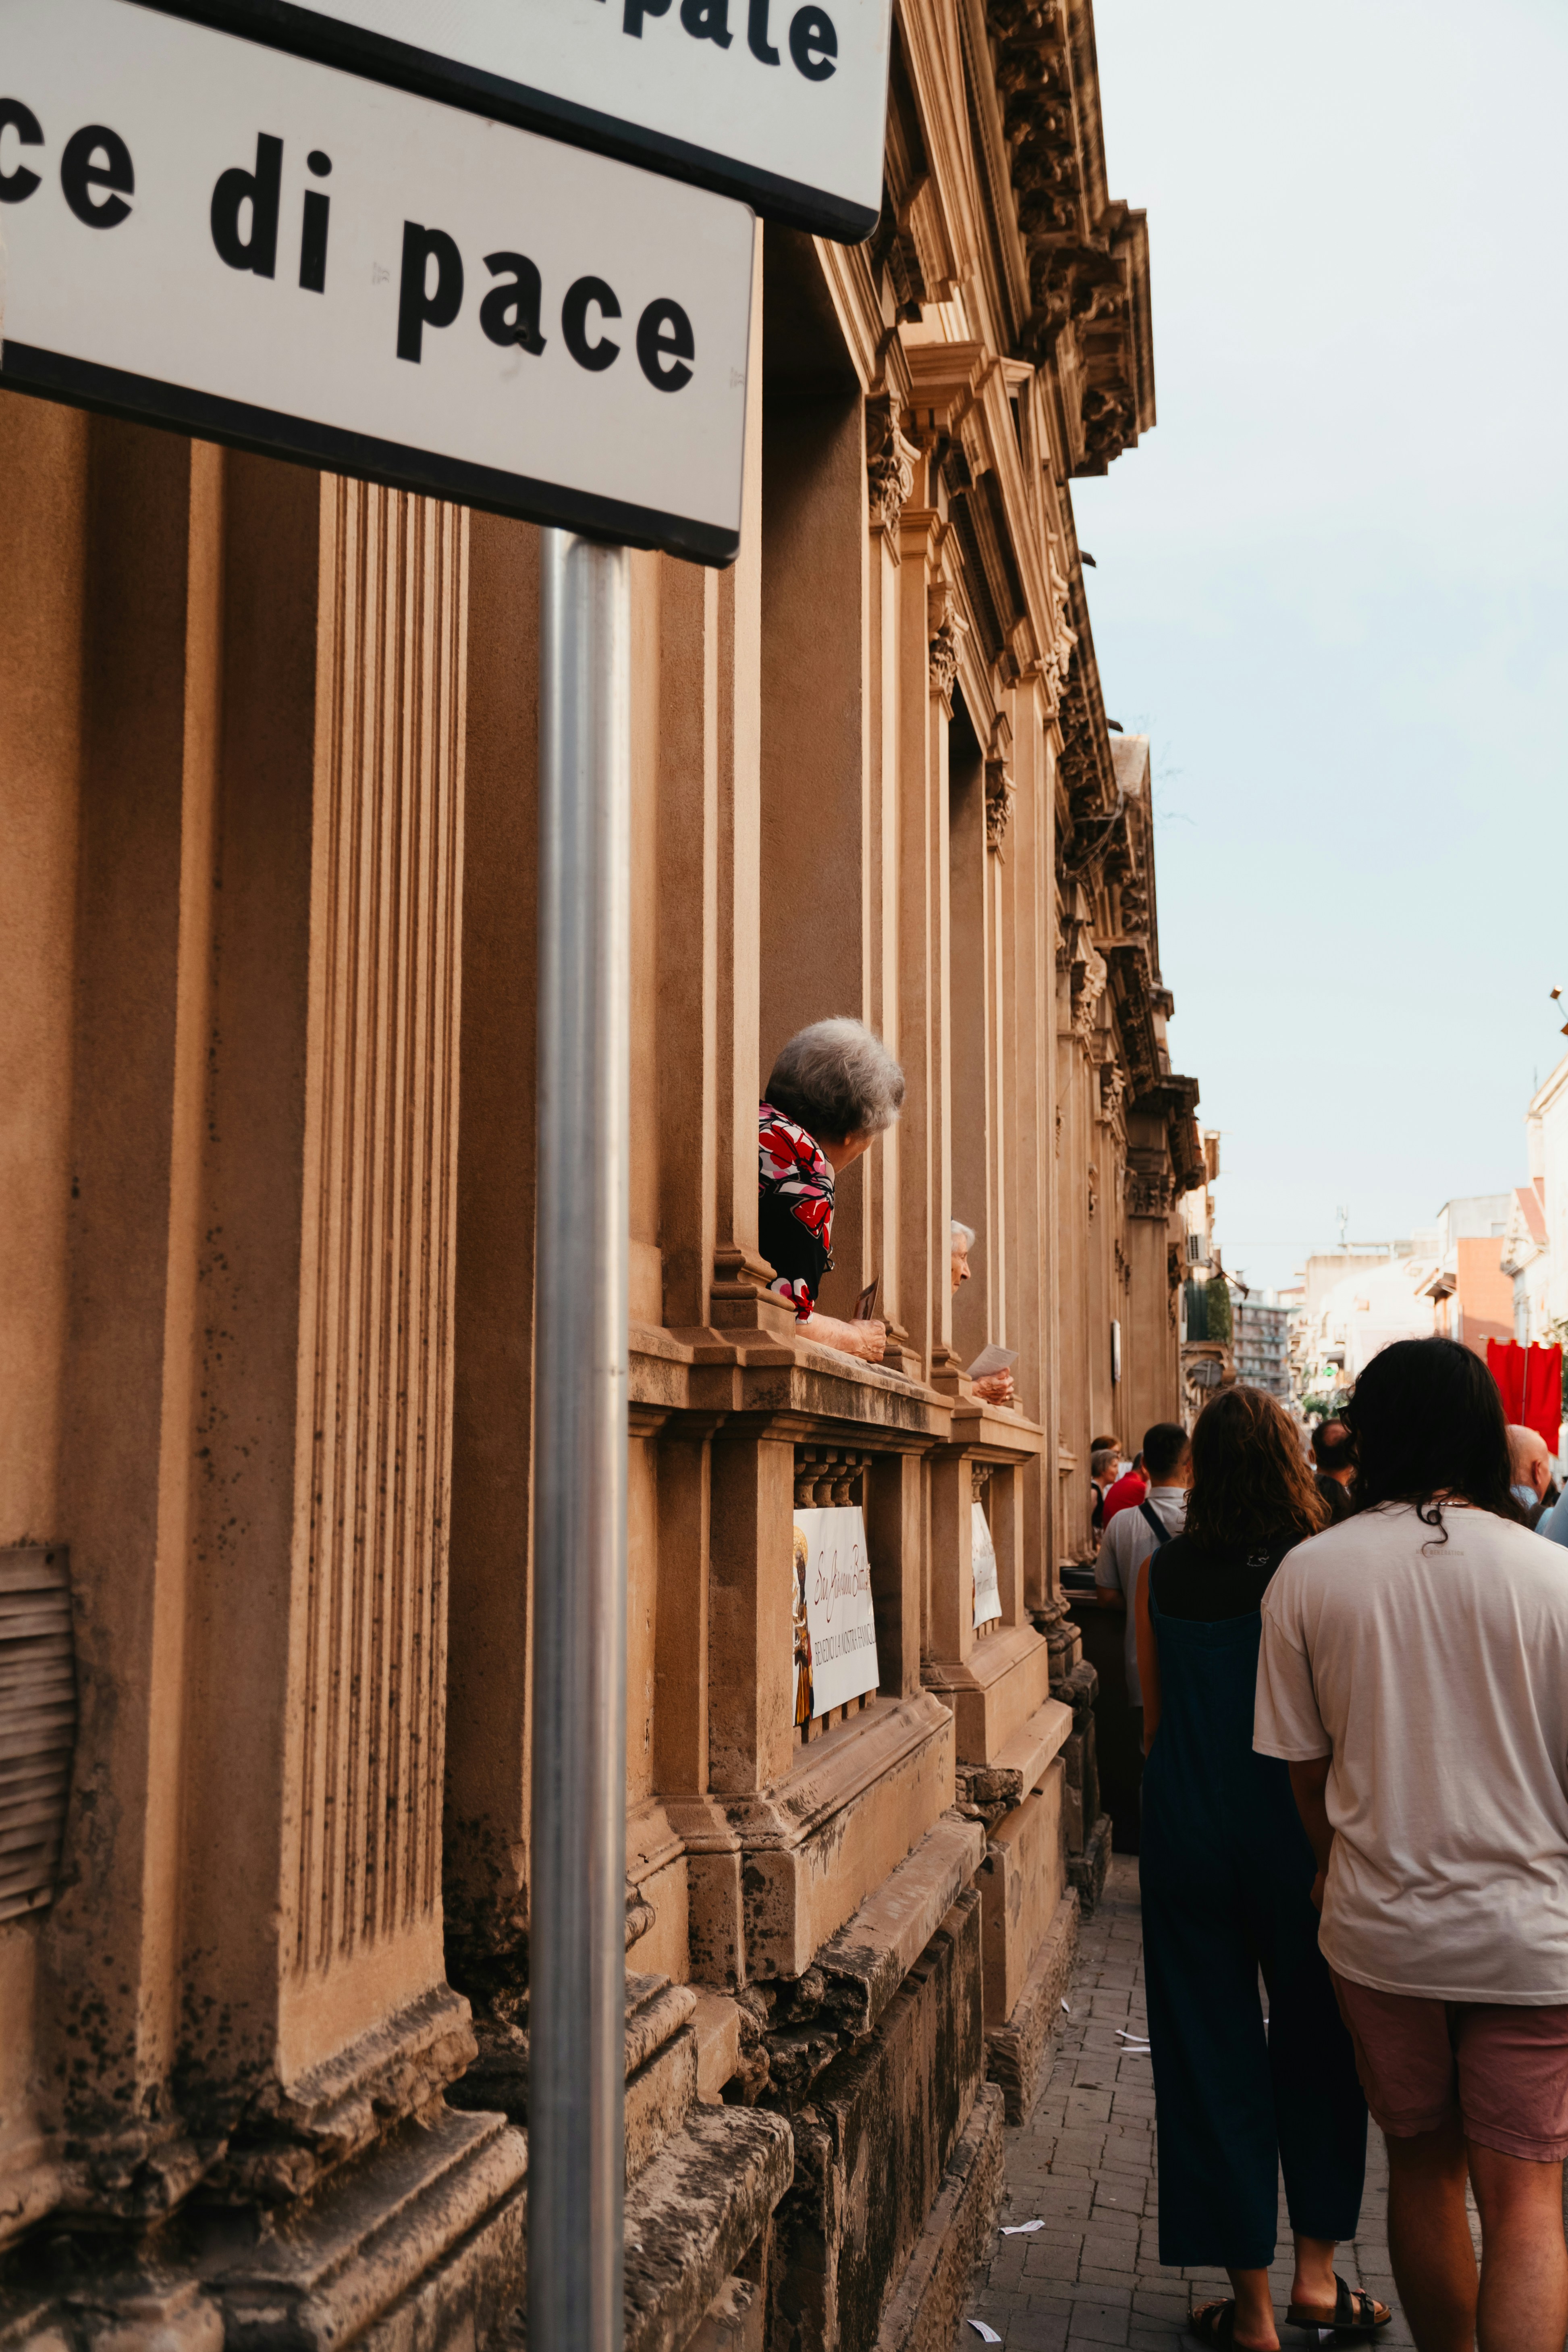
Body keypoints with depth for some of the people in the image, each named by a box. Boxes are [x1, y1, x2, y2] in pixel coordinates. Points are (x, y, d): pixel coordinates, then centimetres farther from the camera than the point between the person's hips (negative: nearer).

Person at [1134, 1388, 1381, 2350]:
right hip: (1293, 1836, -2)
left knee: (1210, 2056, 10)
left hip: (1186, 1836, 2)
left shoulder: (1161, 1574, -2)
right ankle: (1317, 2272, 23)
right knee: (1319, 2049, 18)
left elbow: (1154, 1717, 7)